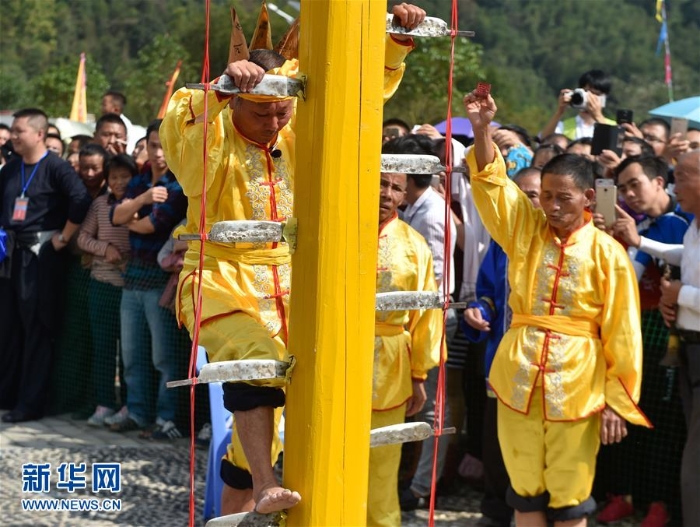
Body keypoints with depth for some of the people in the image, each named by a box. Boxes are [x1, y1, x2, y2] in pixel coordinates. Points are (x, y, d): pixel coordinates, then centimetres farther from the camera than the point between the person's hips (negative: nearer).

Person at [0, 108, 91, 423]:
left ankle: (31, 403, 3)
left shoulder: (56, 167, -9)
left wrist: (63, 238, -15)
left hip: (41, 254, -7)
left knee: (37, 328, -2)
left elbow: (80, 203, -20)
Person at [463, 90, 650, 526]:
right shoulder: (526, 231, 6)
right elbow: (491, 183, -3)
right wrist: (482, 128, -18)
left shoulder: (607, 253, -4)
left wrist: (618, 401, -6)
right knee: (526, 491, 11)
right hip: (518, 381, 3)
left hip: (577, 388, -3)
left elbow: (622, 332, -4)